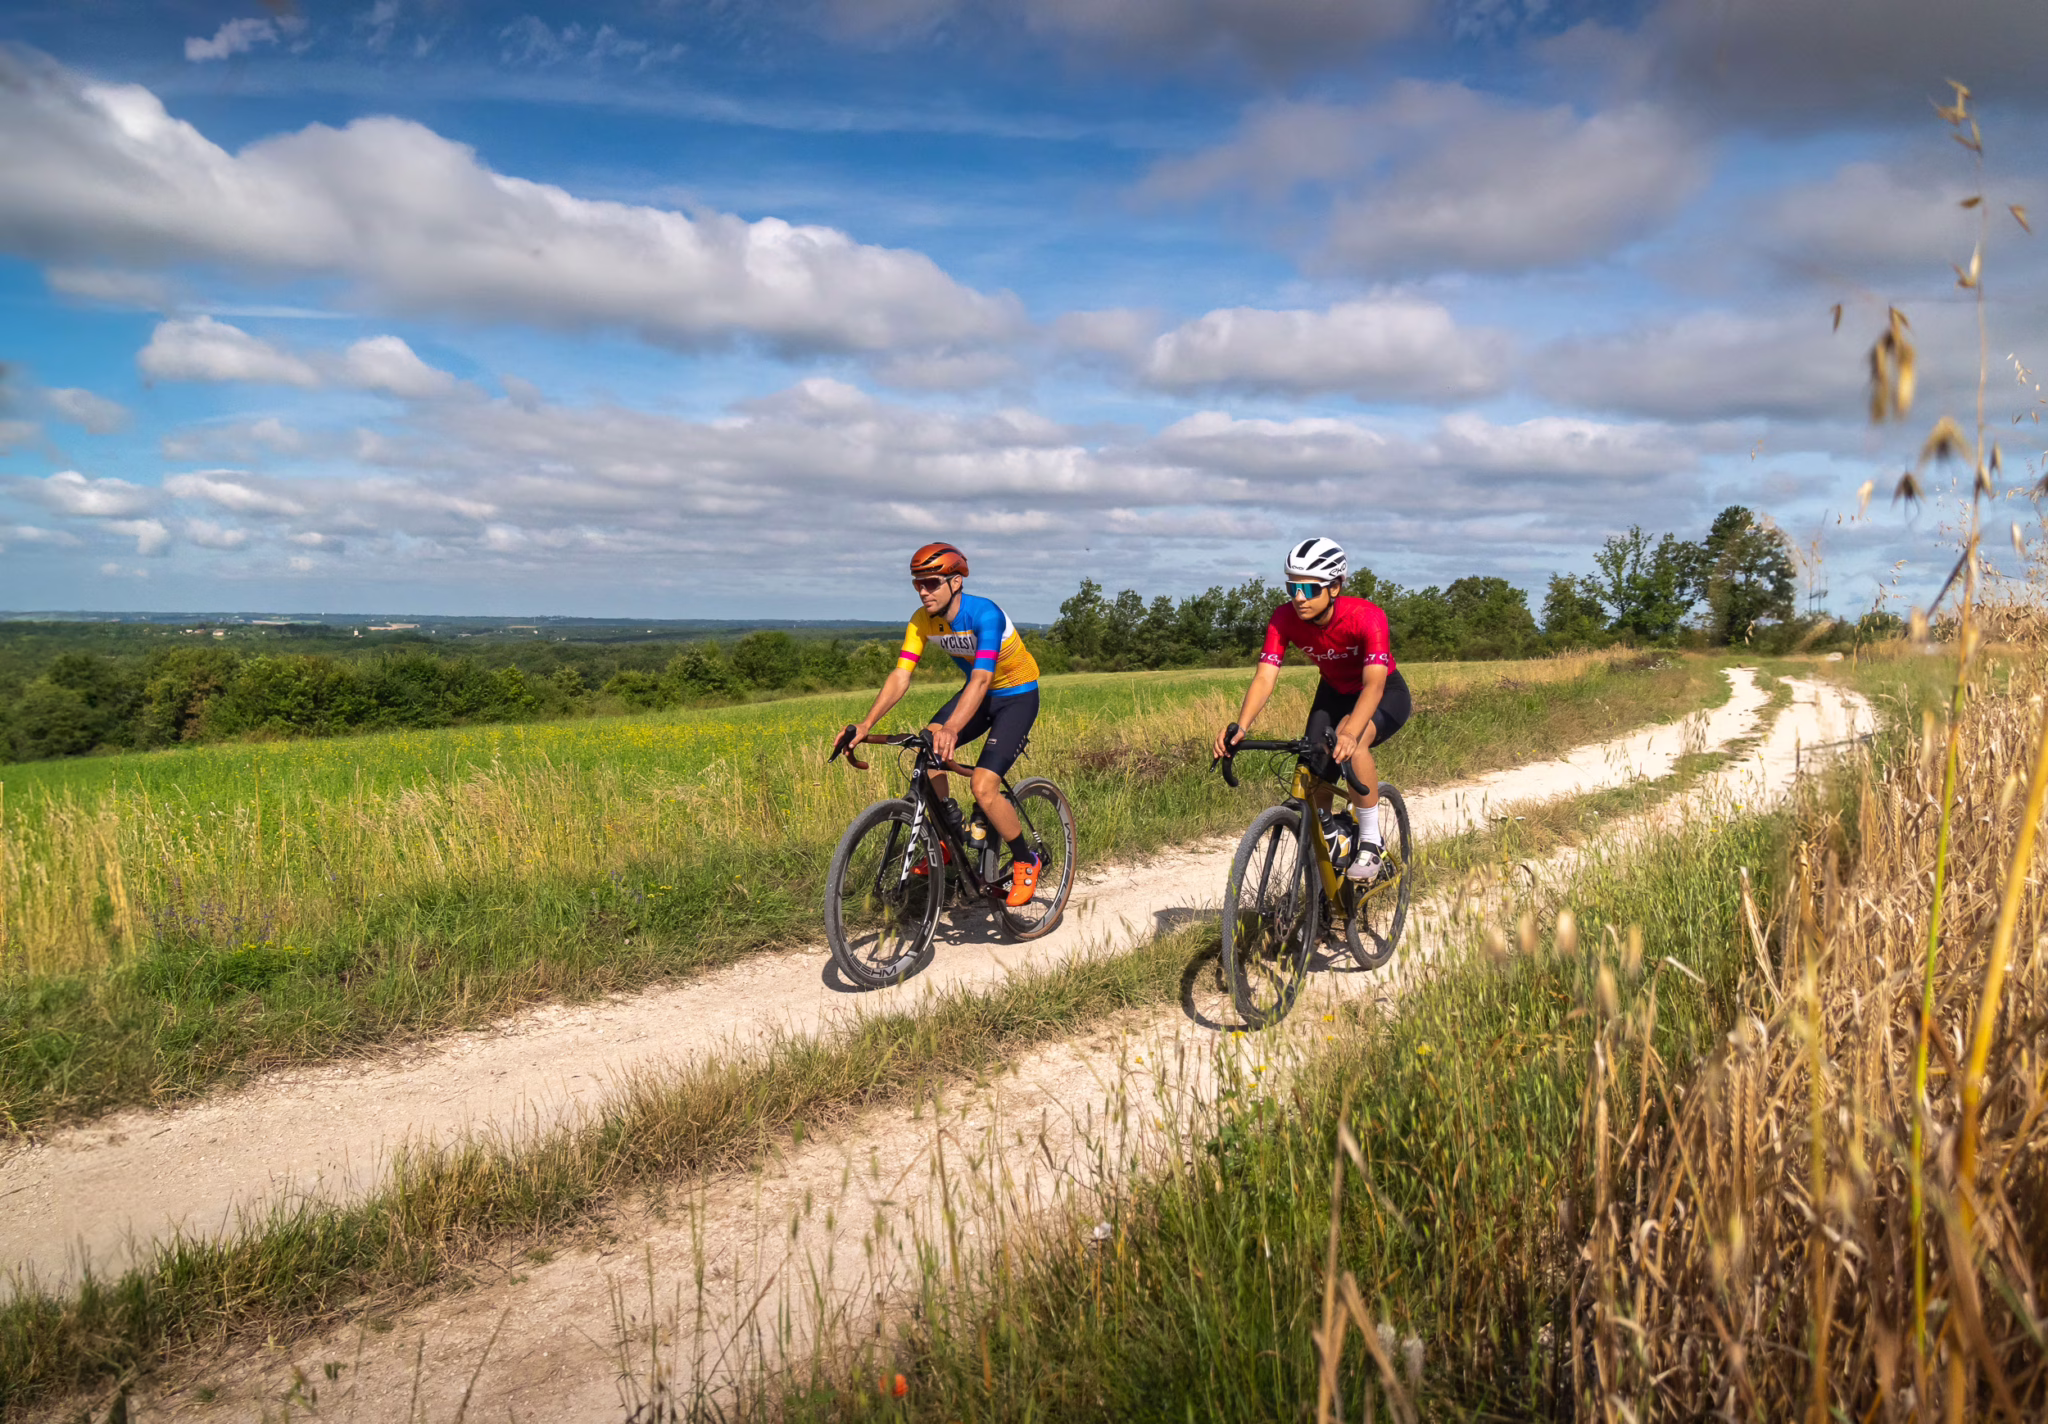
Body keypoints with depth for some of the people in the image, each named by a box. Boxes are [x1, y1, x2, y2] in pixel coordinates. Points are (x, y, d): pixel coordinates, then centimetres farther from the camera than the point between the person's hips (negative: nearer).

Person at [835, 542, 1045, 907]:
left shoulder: (985, 615, -31)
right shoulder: (922, 622, -12)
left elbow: (981, 678, -42)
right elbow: (900, 677, -18)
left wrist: (952, 729, -58)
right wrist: (866, 724, -32)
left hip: (1017, 695, -6)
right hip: (980, 691, 7)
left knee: (983, 789, -20)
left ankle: (1026, 861, 4)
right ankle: (951, 835, 3)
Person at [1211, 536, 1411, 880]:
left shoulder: (1366, 617, -34)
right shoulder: (1285, 619, -22)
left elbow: (1374, 683, -45)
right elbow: (1265, 676, -30)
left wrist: (1350, 734, -63)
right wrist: (1240, 727, -48)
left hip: (1386, 694, -5)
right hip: (1334, 693, 5)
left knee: (1351, 742, -35)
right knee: (1315, 774, -10)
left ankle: (1372, 838, -17)